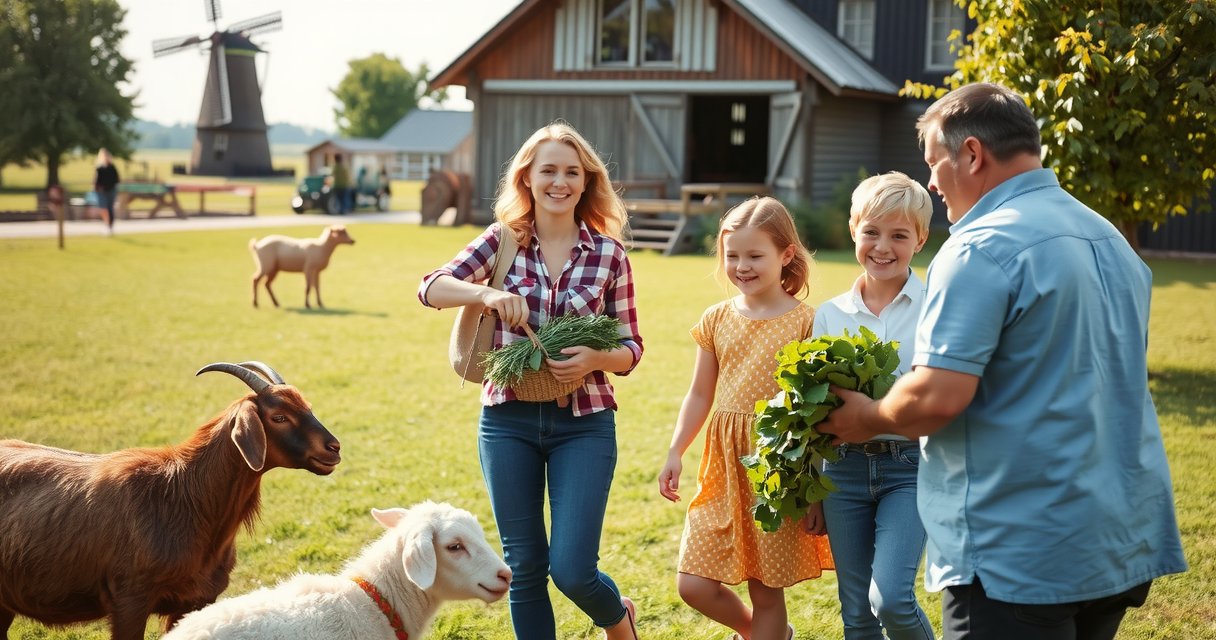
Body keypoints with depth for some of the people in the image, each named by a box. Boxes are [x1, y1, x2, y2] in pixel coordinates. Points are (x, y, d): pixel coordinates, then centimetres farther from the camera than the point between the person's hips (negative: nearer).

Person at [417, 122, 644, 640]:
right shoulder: (503, 240, 1)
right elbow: (431, 289, -10)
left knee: (571, 569, -6)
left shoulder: (609, 254, -1)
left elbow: (630, 347, 3)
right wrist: (488, 293, -28)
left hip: (584, 424, -1)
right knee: (524, 568, 8)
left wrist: (595, 359, -19)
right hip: (508, 421, 2)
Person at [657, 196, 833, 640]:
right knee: (694, 585, 2)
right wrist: (675, 452, 3)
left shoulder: (805, 321, -6)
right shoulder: (717, 320, 6)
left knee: (766, 591, 4)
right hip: (724, 463, 4)